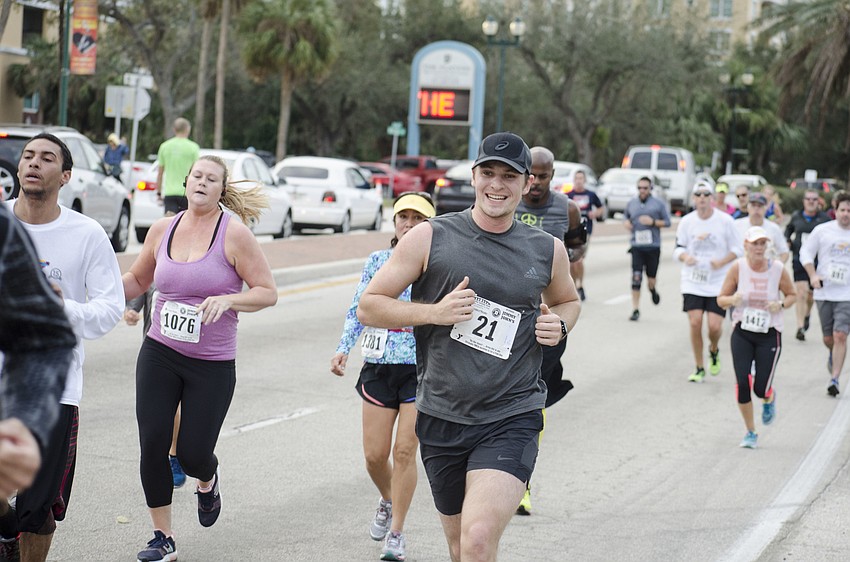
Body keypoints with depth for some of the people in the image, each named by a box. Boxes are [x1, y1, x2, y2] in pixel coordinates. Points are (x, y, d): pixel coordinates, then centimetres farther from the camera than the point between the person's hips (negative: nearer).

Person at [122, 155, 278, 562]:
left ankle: (208, 479, 38)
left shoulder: (233, 234, -9)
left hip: (213, 364, -3)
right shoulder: (162, 230, 4)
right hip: (159, 355, 3)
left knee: (192, 454, -1)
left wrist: (228, 300, -24)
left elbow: (267, 292, -8)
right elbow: (137, 280, 19)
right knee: (152, 446, -4)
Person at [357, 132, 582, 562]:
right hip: (441, 418, 1)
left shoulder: (548, 251, 5)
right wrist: (434, 312, -15)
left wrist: (559, 325, 3)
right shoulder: (430, 238, -2)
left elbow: (568, 301, 26)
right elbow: (368, 306, 0)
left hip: (511, 421, -1)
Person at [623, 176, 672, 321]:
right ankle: (635, 309, -5)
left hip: (653, 246, -1)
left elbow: (667, 222, 3)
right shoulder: (631, 204, 9)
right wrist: (626, 223, 1)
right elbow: (626, 217, 25)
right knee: (636, 279, -9)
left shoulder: (658, 204, 1)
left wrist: (653, 222, -13)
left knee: (651, 279, 6)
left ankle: (652, 290, 44)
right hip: (637, 246, 1)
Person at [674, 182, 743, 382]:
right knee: (695, 323, -10)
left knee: (714, 326, -9)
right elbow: (678, 248, 7)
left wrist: (721, 262, -15)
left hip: (718, 283, -1)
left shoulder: (725, 221, -4)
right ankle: (699, 368, 7)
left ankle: (713, 351, 27)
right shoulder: (687, 221, 2)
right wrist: (685, 257, -16)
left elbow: (737, 249, 2)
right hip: (692, 282, 1)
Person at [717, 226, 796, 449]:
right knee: (742, 383, -9)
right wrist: (733, 299, -22)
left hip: (770, 335, -1)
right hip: (742, 332, 1)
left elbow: (792, 295, 8)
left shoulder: (778, 269, -8)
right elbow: (721, 299, 0)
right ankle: (751, 433, 10)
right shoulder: (737, 267, -7)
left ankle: (770, 399, 35)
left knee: (761, 389, -5)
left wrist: (781, 304, -14)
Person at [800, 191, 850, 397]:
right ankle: (833, 355, 46)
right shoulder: (822, 230, 1)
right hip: (824, 292, 2)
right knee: (828, 338, 10)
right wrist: (813, 275, -6)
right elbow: (805, 252, 8)